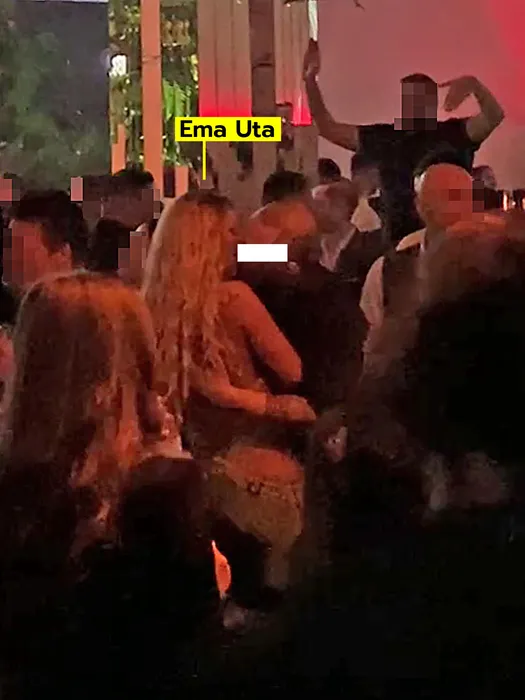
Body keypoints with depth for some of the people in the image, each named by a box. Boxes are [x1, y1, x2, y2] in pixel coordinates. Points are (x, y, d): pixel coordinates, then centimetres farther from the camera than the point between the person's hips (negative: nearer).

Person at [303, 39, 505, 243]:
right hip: (398, 241, 4)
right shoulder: (383, 137, 9)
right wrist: (310, 79, 5)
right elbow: (328, 128, 12)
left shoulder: (454, 134, -1)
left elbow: (494, 116, -17)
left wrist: (474, 85, -36)